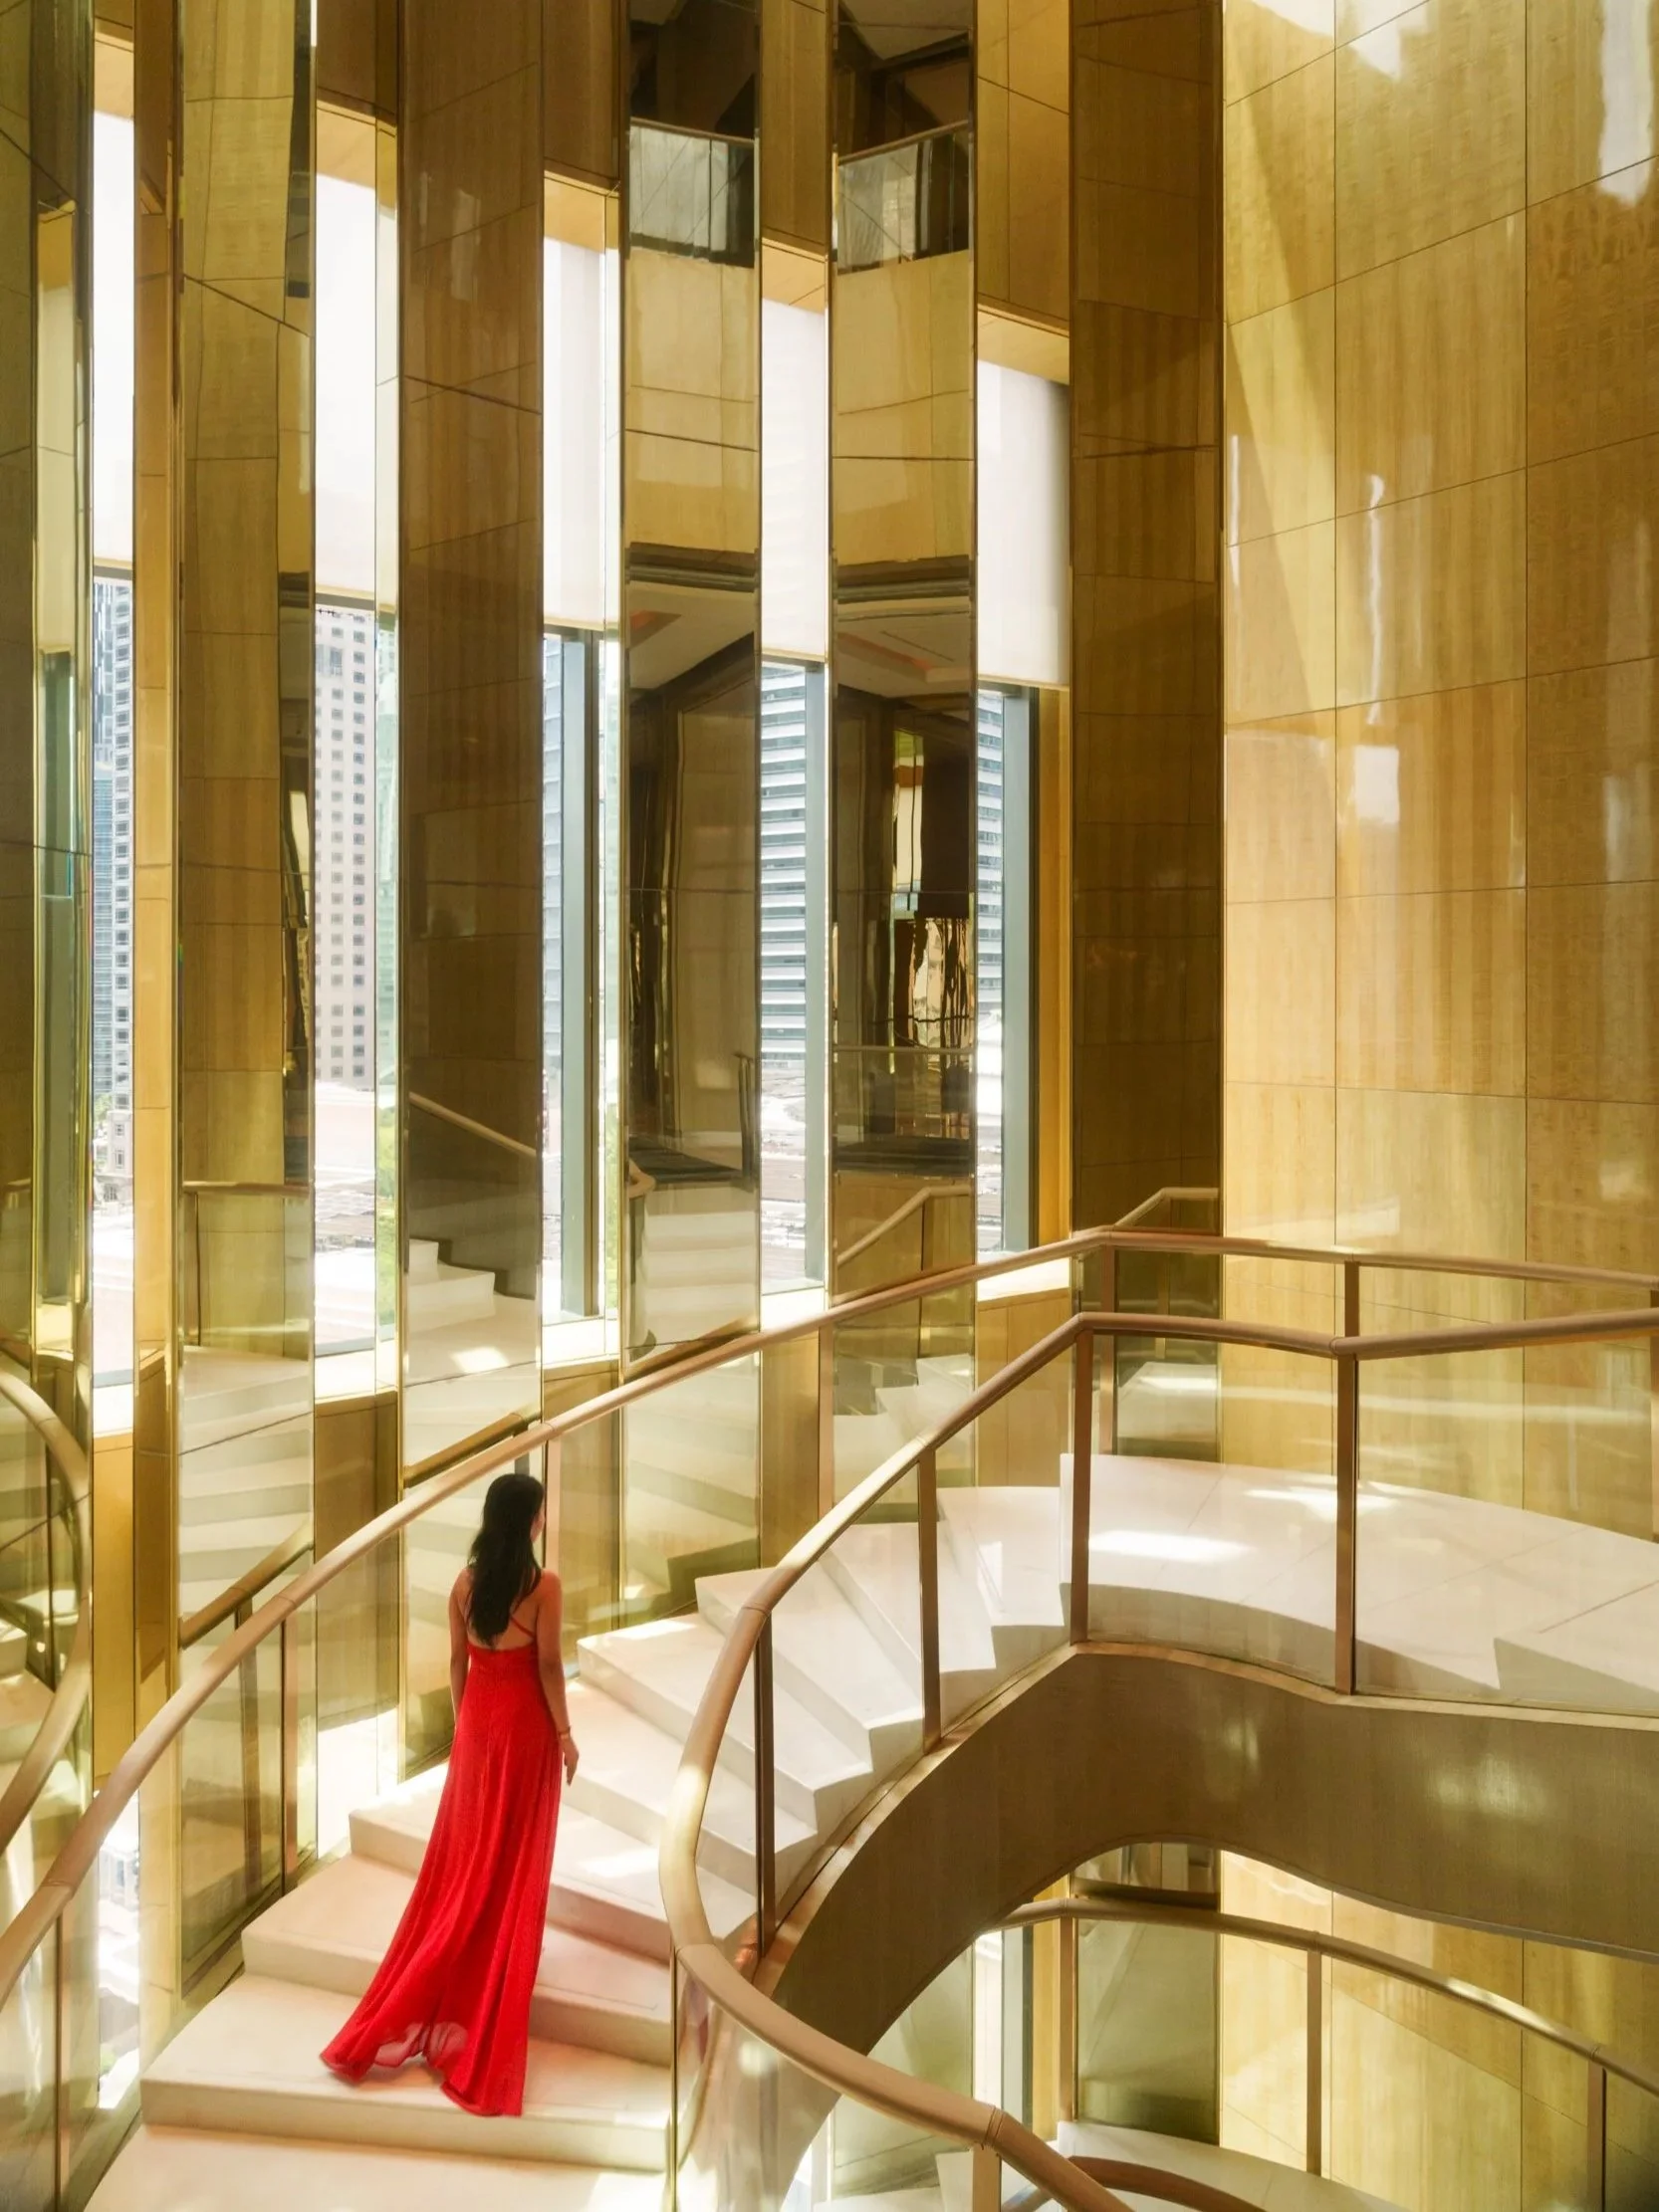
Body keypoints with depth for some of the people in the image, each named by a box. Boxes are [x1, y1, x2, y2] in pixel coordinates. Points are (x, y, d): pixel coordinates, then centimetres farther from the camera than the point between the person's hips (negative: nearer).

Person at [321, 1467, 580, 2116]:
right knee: (514, 1858, 9)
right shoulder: (544, 1585, -17)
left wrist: (463, 1721, 16)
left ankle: (407, 2009, 26)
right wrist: (565, 1734, -4)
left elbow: (457, 1660, 4)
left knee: (465, 1850, 17)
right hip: (525, 1723, -4)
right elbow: (549, 1665, -14)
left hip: (478, 1720, 4)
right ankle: (483, 2022, 20)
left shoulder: (464, 1582, -3)